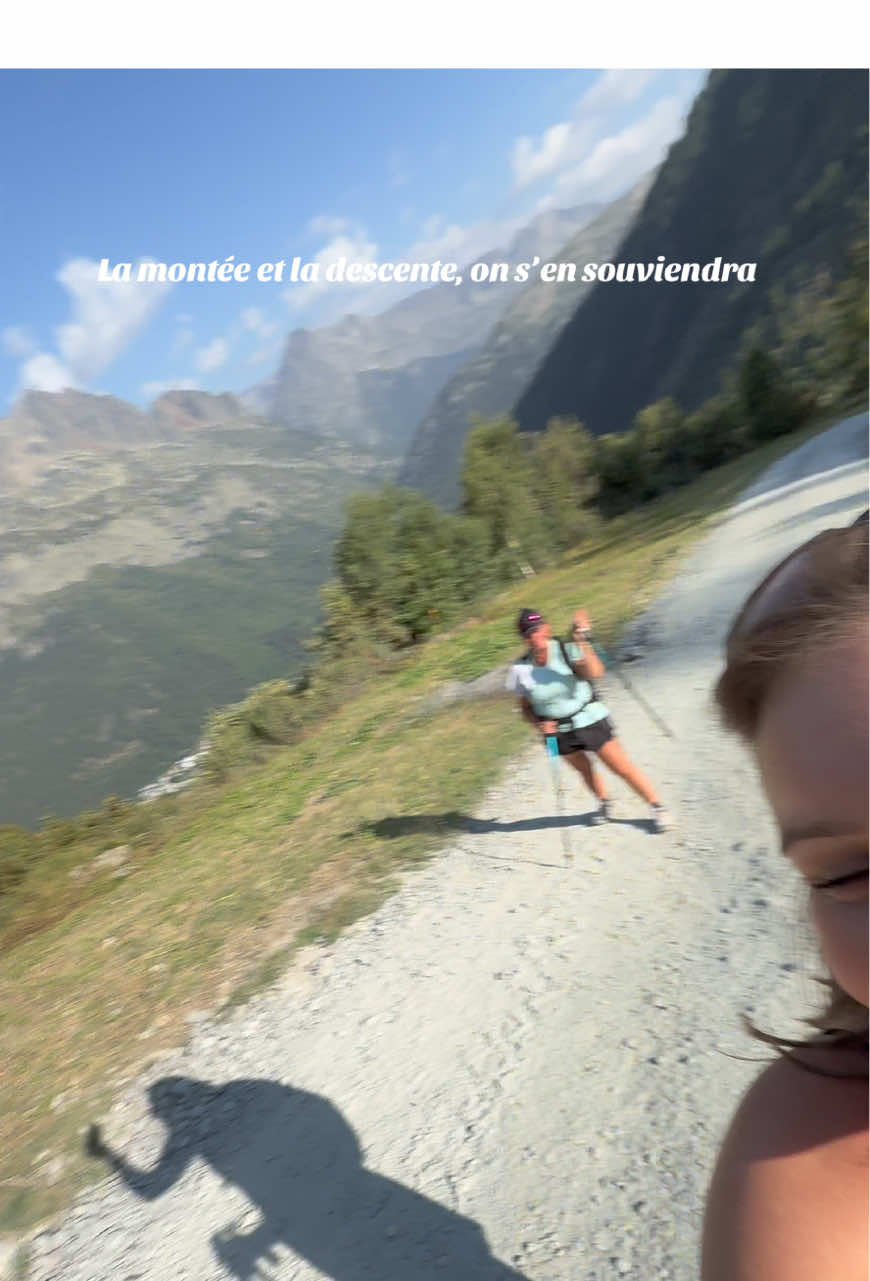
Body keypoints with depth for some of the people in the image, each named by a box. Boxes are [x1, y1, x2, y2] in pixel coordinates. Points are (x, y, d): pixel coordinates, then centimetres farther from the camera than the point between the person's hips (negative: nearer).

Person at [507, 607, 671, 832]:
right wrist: (538, 723, -14)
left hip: (590, 720, -3)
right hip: (558, 731, 3)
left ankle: (657, 807, 23)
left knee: (622, 768, 2)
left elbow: (594, 672, -37)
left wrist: (582, 642, -47)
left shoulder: (565, 650, -20)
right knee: (585, 770, 21)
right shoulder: (521, 670, -10)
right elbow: (525, 707, 4)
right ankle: (603, 803, 50)